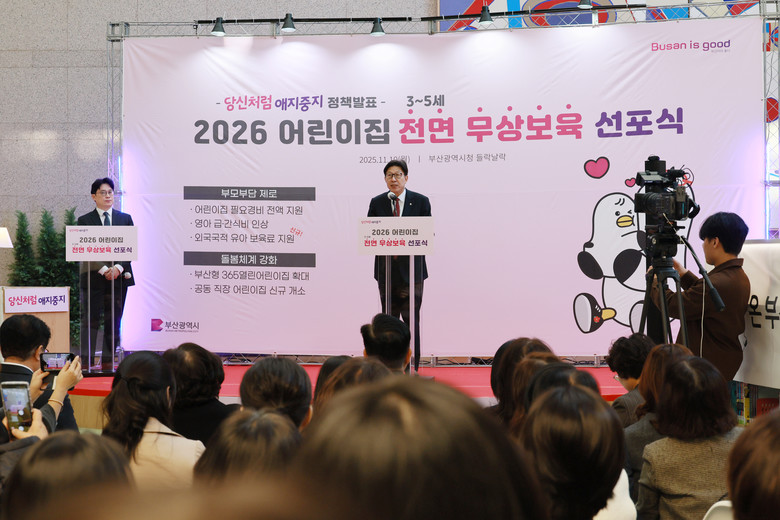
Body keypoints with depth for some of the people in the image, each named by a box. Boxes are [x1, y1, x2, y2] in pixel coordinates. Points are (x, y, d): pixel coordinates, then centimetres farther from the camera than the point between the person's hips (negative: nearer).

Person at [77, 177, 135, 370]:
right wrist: (104, 270, -15)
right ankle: (86, 361, -2)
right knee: (90, 320, -4)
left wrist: (118, 268, -11)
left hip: (119, 277, 2)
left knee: (113, 321, 4)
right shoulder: (84, 220, 4)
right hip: (93, 277, -2)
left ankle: (108, 361, 9)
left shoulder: (125, 219, 11)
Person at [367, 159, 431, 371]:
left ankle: (412, 367, 3)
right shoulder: (376, 203, 8)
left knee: (411, 320, -3)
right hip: (386, 269, 2)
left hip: (412, 269, -2)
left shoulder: (421, 201, 3)